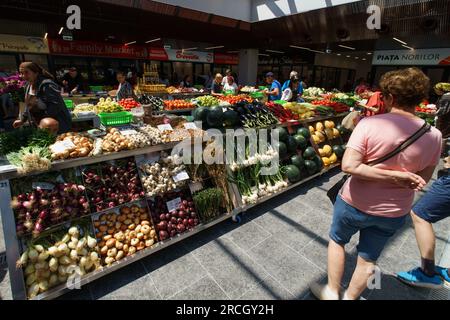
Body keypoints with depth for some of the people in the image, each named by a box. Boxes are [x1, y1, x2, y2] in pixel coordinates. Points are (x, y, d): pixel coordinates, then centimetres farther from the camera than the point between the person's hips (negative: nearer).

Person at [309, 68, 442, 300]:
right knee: (368, 259, 23)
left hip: (355, 203, -3)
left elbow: (348, 165, -28)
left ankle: (332, 292, 39)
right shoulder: (434, 136, -9)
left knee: (337, 240, 25)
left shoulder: (369, 124, -21)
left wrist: (393, 176, -21)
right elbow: (422, 180, 0)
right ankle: (349, 297, 46)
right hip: (394, 213, 4)